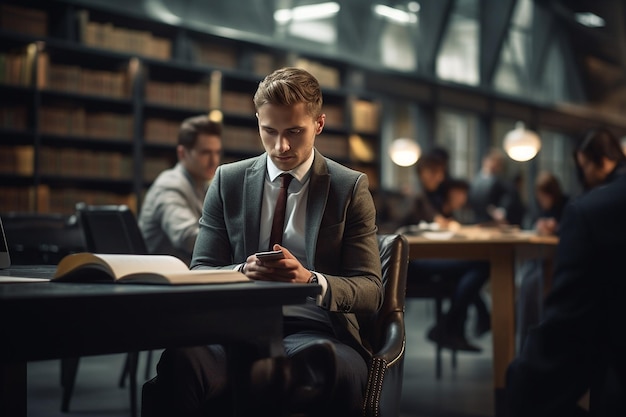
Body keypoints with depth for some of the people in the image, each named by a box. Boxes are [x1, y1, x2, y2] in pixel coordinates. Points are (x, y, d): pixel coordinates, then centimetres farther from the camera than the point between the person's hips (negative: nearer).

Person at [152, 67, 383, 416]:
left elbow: (371, 292, 3)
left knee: (340, 372, -39)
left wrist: (311, 281, -19)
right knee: (179, 361, -36)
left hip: (317, 330, 0)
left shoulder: (351, 187, 9)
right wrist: (243, 271, -14)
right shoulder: (228, 181, 14)